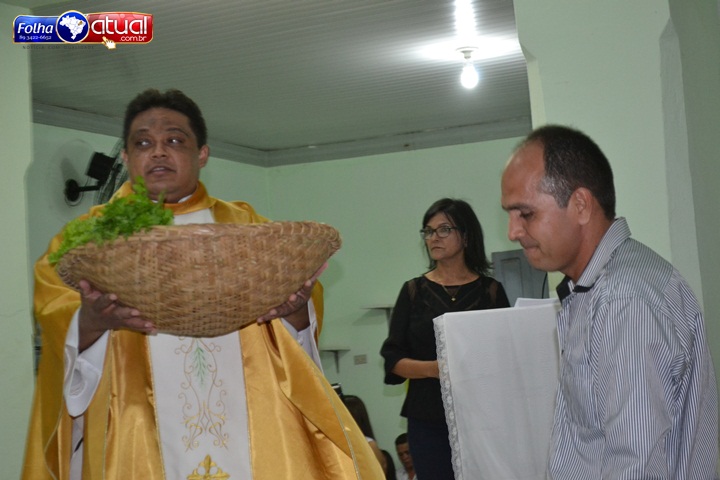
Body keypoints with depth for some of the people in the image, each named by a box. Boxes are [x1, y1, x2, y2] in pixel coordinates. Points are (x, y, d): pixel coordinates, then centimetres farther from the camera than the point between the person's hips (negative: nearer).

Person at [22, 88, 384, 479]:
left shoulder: (245, 226, 12)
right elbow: (57, 318, -5)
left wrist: (296, 308, -19)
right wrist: (91, 322, -26)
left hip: (250, 432, 1)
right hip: (138, 444, -1)